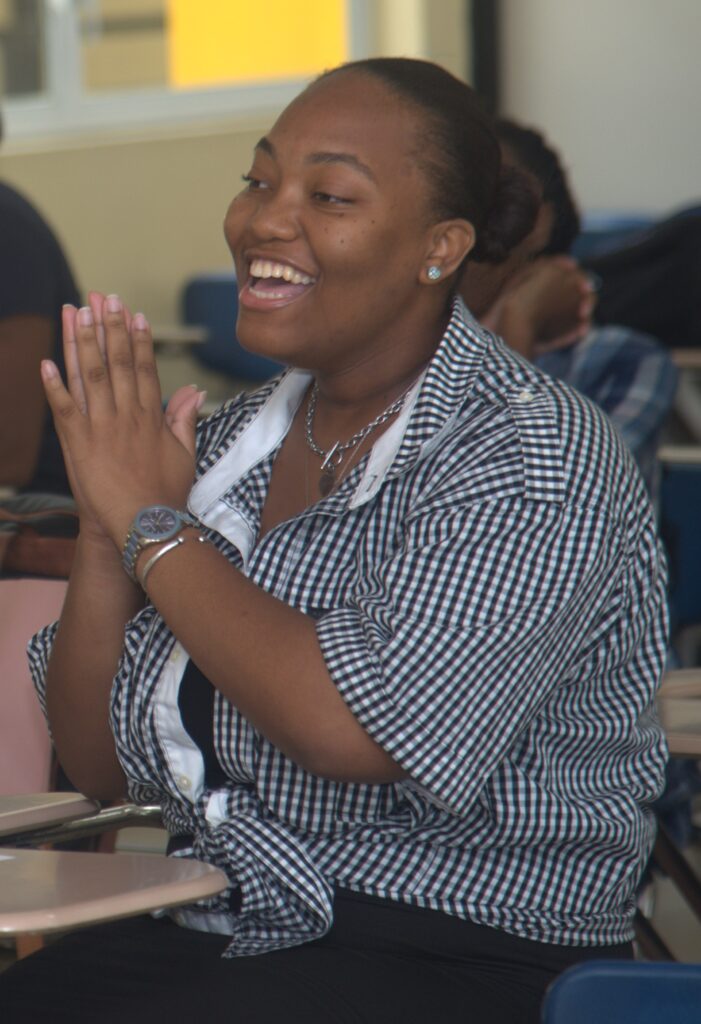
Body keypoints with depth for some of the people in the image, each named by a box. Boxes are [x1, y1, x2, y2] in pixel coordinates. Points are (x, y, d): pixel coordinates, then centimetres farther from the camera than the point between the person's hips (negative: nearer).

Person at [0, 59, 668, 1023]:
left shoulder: (535, 456, -9)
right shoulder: (231, 446, 11)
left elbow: (356, 733, -22)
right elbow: (98, 764, 11)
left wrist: (152, 525, -12)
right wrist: (104, 536, -4)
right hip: (210, 936, 6)